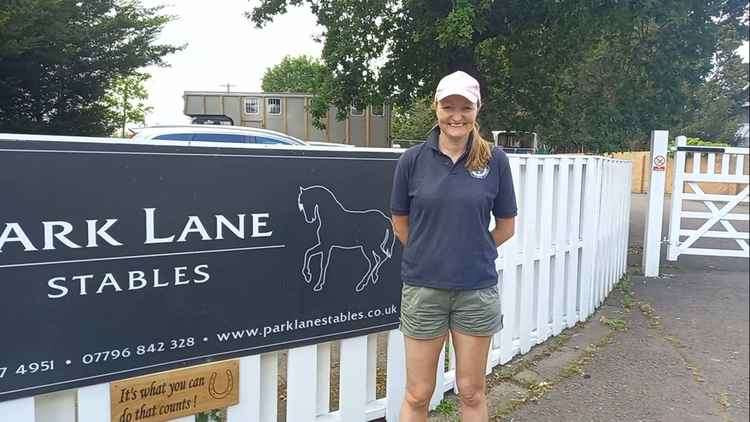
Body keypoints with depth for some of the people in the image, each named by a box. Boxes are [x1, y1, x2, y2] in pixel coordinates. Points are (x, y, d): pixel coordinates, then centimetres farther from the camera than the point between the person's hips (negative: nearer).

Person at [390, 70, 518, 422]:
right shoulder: (412, 160, -4)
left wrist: (472, 254, 7)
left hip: (477, 290, 1)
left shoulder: (495, 160, -3)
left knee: (472, 392, 15)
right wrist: (429, 256, 8)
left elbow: (506, 226, 5)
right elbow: (400, 222, 6)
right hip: (423, 288, 0)